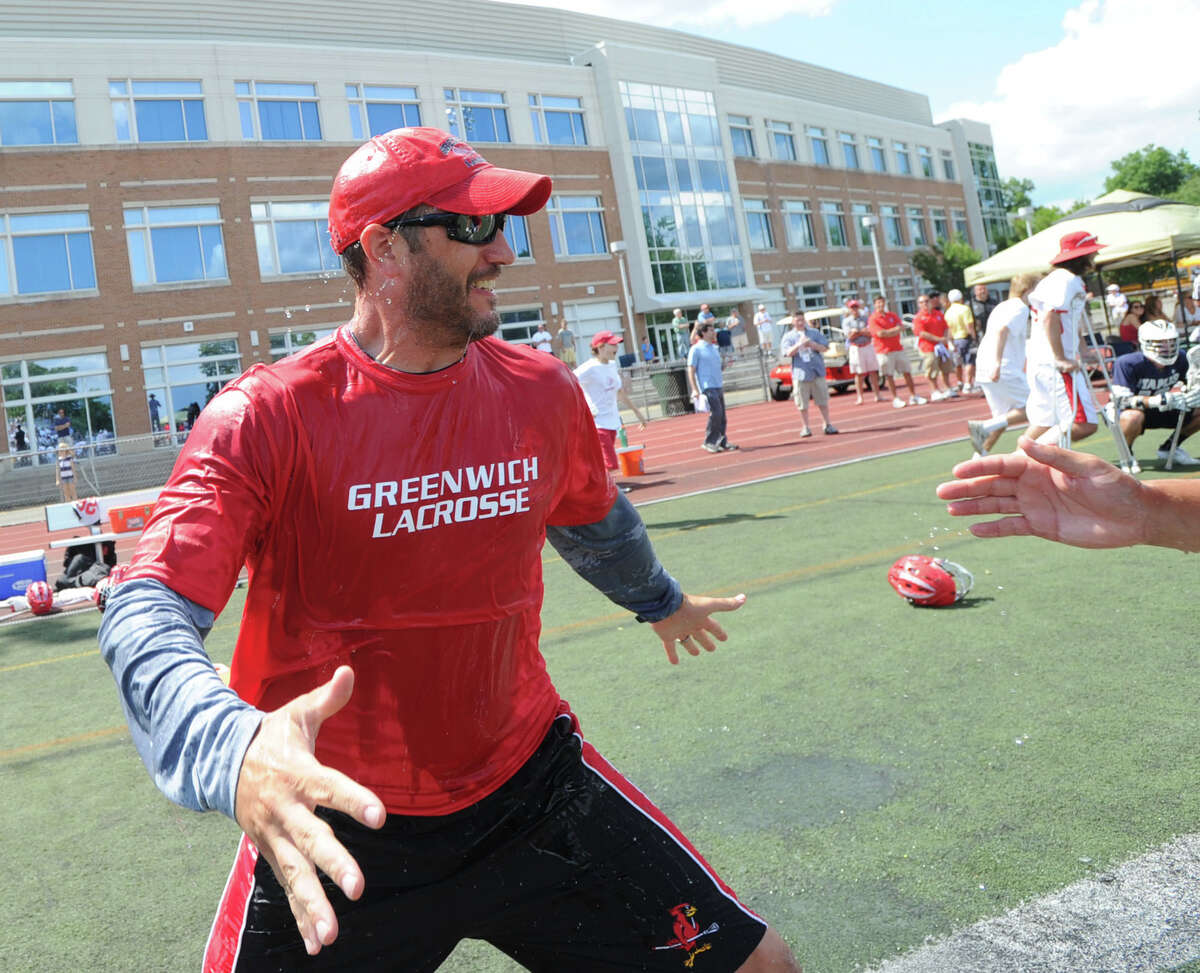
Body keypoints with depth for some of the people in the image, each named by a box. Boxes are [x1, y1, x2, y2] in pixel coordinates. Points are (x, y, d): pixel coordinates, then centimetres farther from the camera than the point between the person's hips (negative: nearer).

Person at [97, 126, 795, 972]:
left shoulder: (542, 392, -2)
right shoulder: (265, 417, -16)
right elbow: (145, 618, -24)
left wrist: (661, 602, 36)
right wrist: (234, 751, -45)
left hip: (528, 782, 3)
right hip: (335, 822, -2)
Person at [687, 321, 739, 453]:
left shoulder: (714, 348, 18)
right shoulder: (696, 349, -4)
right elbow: (691, 370, -8)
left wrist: (723, 362, 8)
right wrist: (694, 389, -15)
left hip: (718, 386, 8)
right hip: (707, 386, -7)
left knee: (722, 415, 6)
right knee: (716, 412, -17)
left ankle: (722, 441, 14)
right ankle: (709, 442, -8)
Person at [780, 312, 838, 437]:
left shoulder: (814, 332, 10)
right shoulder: (788, 336, 6)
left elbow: (824, 348, 6)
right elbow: (788, 353, -7)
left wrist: (812, 345, -11)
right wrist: (799, 344, -20)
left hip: (817, 372, 1)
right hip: (800, 373, -1)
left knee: (823, 401, 5)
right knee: (802, 404, 1)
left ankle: (827, 425, 13)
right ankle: (805, 428, 11)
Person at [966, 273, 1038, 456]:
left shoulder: (1001, 307, 23)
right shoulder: (1020, 308, -7)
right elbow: (1002, 330, -24)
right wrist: (997, 363, -33)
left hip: (984, 370, 9)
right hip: (1005, 370, -9)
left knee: (1003, 417, 16)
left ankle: (979, 457, 9)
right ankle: (983, 427, -17)